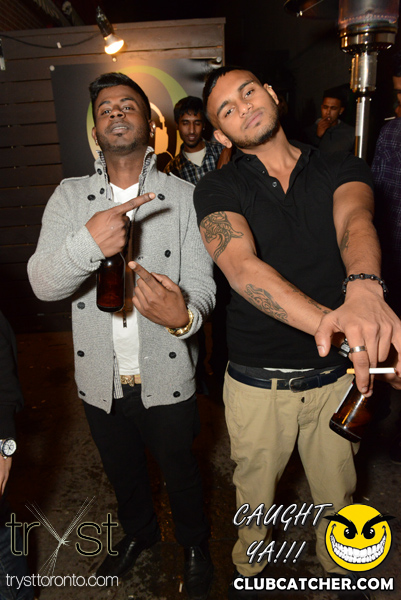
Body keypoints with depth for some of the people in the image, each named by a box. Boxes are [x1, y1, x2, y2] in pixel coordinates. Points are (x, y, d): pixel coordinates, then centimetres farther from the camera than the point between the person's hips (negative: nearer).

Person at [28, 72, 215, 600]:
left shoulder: (183, 197, -8)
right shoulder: (70, 196, -4)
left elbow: (201, 286, -12)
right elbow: (42, 283, -16)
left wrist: (184, 315, -37)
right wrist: (87, 243, -37)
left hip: (167, 378, -2)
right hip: (100, 379, 3)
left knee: (181, 471, 20)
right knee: (122, 471, 26)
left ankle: (195, 543, 52)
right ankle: (138, 532, 58)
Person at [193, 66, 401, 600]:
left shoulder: (341, 169, -1)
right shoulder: (218, 189, -8)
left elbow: (354, 221, -23)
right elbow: (241, 266, -27)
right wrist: (331, 322, -43)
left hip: (335, 376, 2)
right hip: (257, 381, -1)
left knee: (337, 495, 23)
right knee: (254, 495, 21)